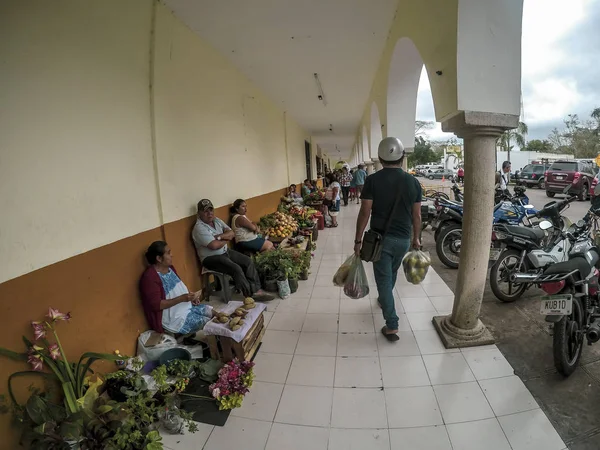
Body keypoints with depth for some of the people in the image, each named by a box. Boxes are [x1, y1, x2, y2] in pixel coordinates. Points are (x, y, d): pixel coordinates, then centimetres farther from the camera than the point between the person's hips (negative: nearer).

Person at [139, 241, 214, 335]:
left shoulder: (169, 267, 4)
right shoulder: (149, 277, -23)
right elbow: (156, 305, -26)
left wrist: (191, 296, 0)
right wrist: (181, 298, -29)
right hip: (173, 318, -9)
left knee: (213, 312, 0)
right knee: (209, 323, -15)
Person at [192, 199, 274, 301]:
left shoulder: (217, 220, 6)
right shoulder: (199, 228, -19)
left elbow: (232, 233, 1)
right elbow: (214, 245, -28)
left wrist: (219, 236, -18)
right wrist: (226, 239, -9)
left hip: (226, 252, 8)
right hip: (211, 258, -8)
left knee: (248, 261, -4)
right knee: (236, 269, -25)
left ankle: (256, 289, -1)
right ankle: (250, 295, -8)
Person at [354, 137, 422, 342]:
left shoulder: (373, 180, -10)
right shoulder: (413, 181, -1)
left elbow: (365, 212, -12)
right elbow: (416, 215, 4)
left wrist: (358, 240, -5)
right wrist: (416, 238, 17)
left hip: (381, 238, -4)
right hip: (403, 239, 4)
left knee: (383, 279, 5)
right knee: (392, 274, 25)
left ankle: (392, 326, 7)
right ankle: (384, 299, 51)